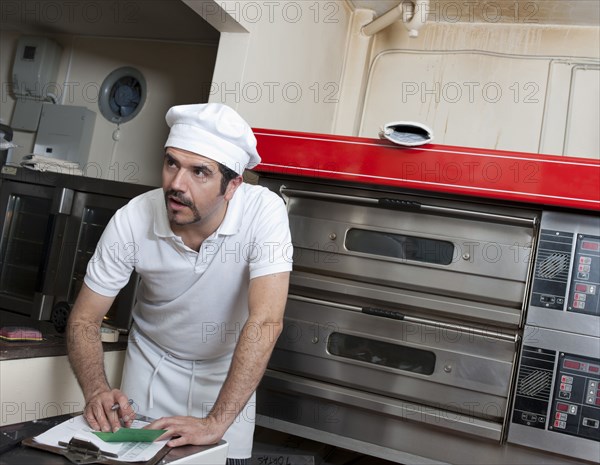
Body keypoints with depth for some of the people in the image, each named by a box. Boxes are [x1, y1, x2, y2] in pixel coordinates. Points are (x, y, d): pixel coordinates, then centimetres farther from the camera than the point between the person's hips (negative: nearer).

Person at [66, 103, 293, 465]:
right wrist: (97, 391, -31)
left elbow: (266, 321, -34)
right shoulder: (131, 221, -23)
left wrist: (216, 423, -37)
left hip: (228, 372, -1)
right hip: (153, 366, 1)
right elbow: (84, 320, -13)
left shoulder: (264, 211, -29)